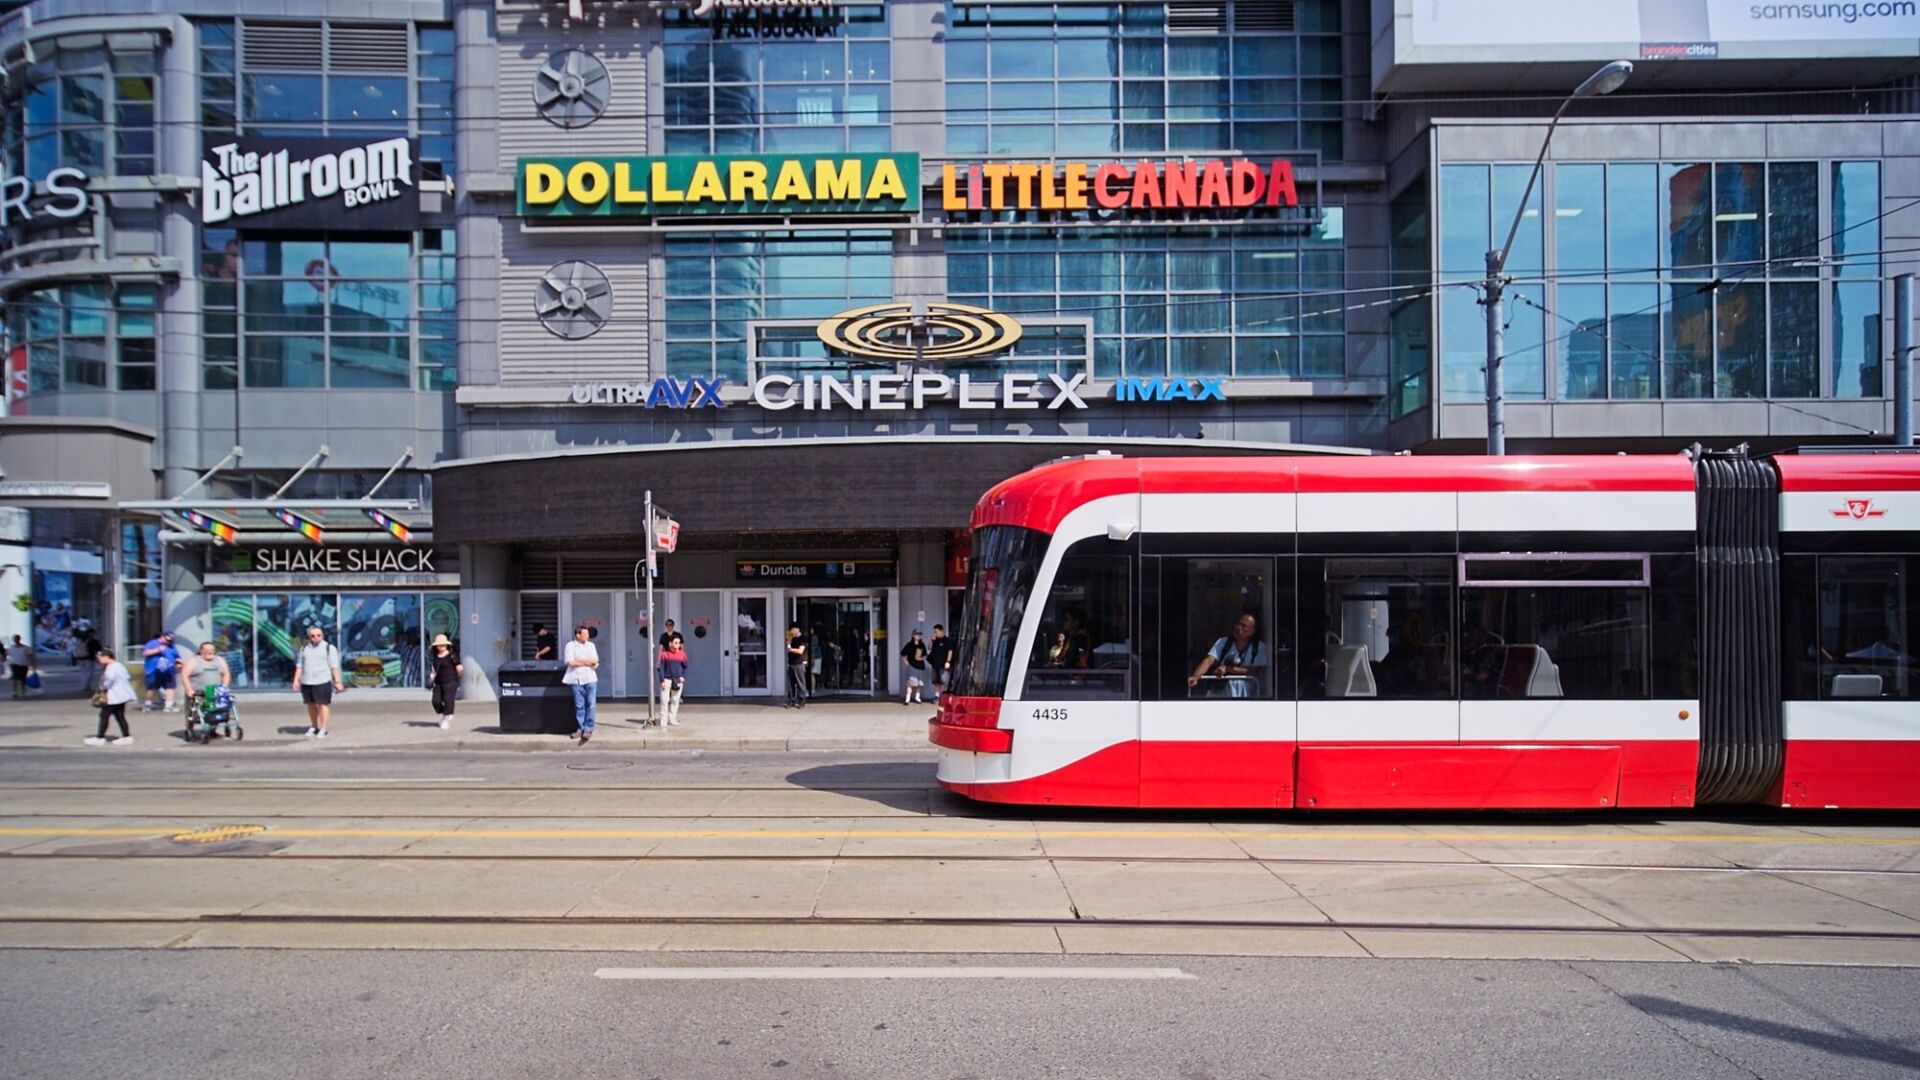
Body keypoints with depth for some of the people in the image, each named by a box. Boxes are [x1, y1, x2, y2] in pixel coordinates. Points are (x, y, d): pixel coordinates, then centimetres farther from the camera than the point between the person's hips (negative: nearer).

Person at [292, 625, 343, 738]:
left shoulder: (329, 648, -1)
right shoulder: (304, 648, 13)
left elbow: (334, 666, -5)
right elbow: (299, 666, 13)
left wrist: (337, 681, -11)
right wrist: (296, 680, 3)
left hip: (322, 681, -5)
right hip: (307, 682, 5)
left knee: (323, 704, -5)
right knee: (311, 705, 9)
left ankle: (323, 730, -3)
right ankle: (314, 727, 19)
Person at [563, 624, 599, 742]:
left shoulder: (590, 645, 13)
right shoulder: (570, 645, 3)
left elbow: (595, 661, 6)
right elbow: (570, 662, -7)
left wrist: (579, 660, -6)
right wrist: (587, 662, -4)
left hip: (590, 678, 2)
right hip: (576, 679, -2)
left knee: (590, 704, -3)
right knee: (579, 705, 1)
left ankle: (588, 729, 2)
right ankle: (580, 729, 9)